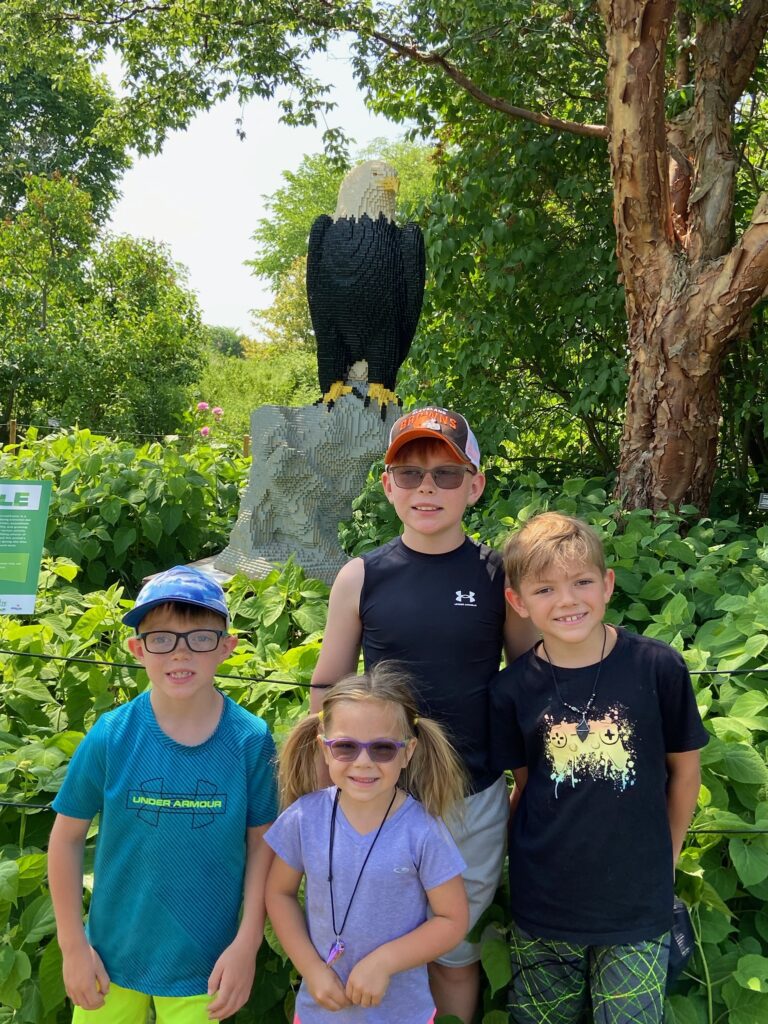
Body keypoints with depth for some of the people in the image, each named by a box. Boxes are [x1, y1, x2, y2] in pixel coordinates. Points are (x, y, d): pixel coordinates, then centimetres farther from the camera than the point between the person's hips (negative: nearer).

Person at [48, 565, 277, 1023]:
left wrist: (247, 944, -7)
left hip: (203, 964, -1)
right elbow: (68, 836, -3)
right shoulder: (111, 736, -14)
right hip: (112, 953, 1)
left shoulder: (250, 740, -15)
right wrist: (73, 946, -1)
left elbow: (263, 842, -5)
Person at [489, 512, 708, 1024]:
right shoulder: (514, 689, -10)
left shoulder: (659, 667, -14)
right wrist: (525, 857, -3)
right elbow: (524, 784, 2)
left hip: (639, 902, -1)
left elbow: (684, 767, -1)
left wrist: (666, 856, 6)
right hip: (544, 903, 2)